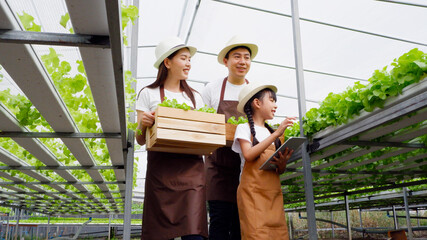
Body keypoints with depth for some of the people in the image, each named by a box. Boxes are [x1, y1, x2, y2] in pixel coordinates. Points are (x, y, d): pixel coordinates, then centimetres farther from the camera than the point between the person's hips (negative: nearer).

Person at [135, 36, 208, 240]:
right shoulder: (149, 94, 9)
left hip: (191, 167, 2)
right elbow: (140, 140, 6)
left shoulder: (195, 97, 20)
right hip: (161, 168, -2)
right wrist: (143, 124, -14)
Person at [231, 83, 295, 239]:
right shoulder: (244, 128, 5)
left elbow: (280, 171, 18)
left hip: (274, 192, 5)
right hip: (253, 190, -5)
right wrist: (276, 134, -15)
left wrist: (282, 163, -6)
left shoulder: (272, 132, 19)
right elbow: (248, 155, -15)